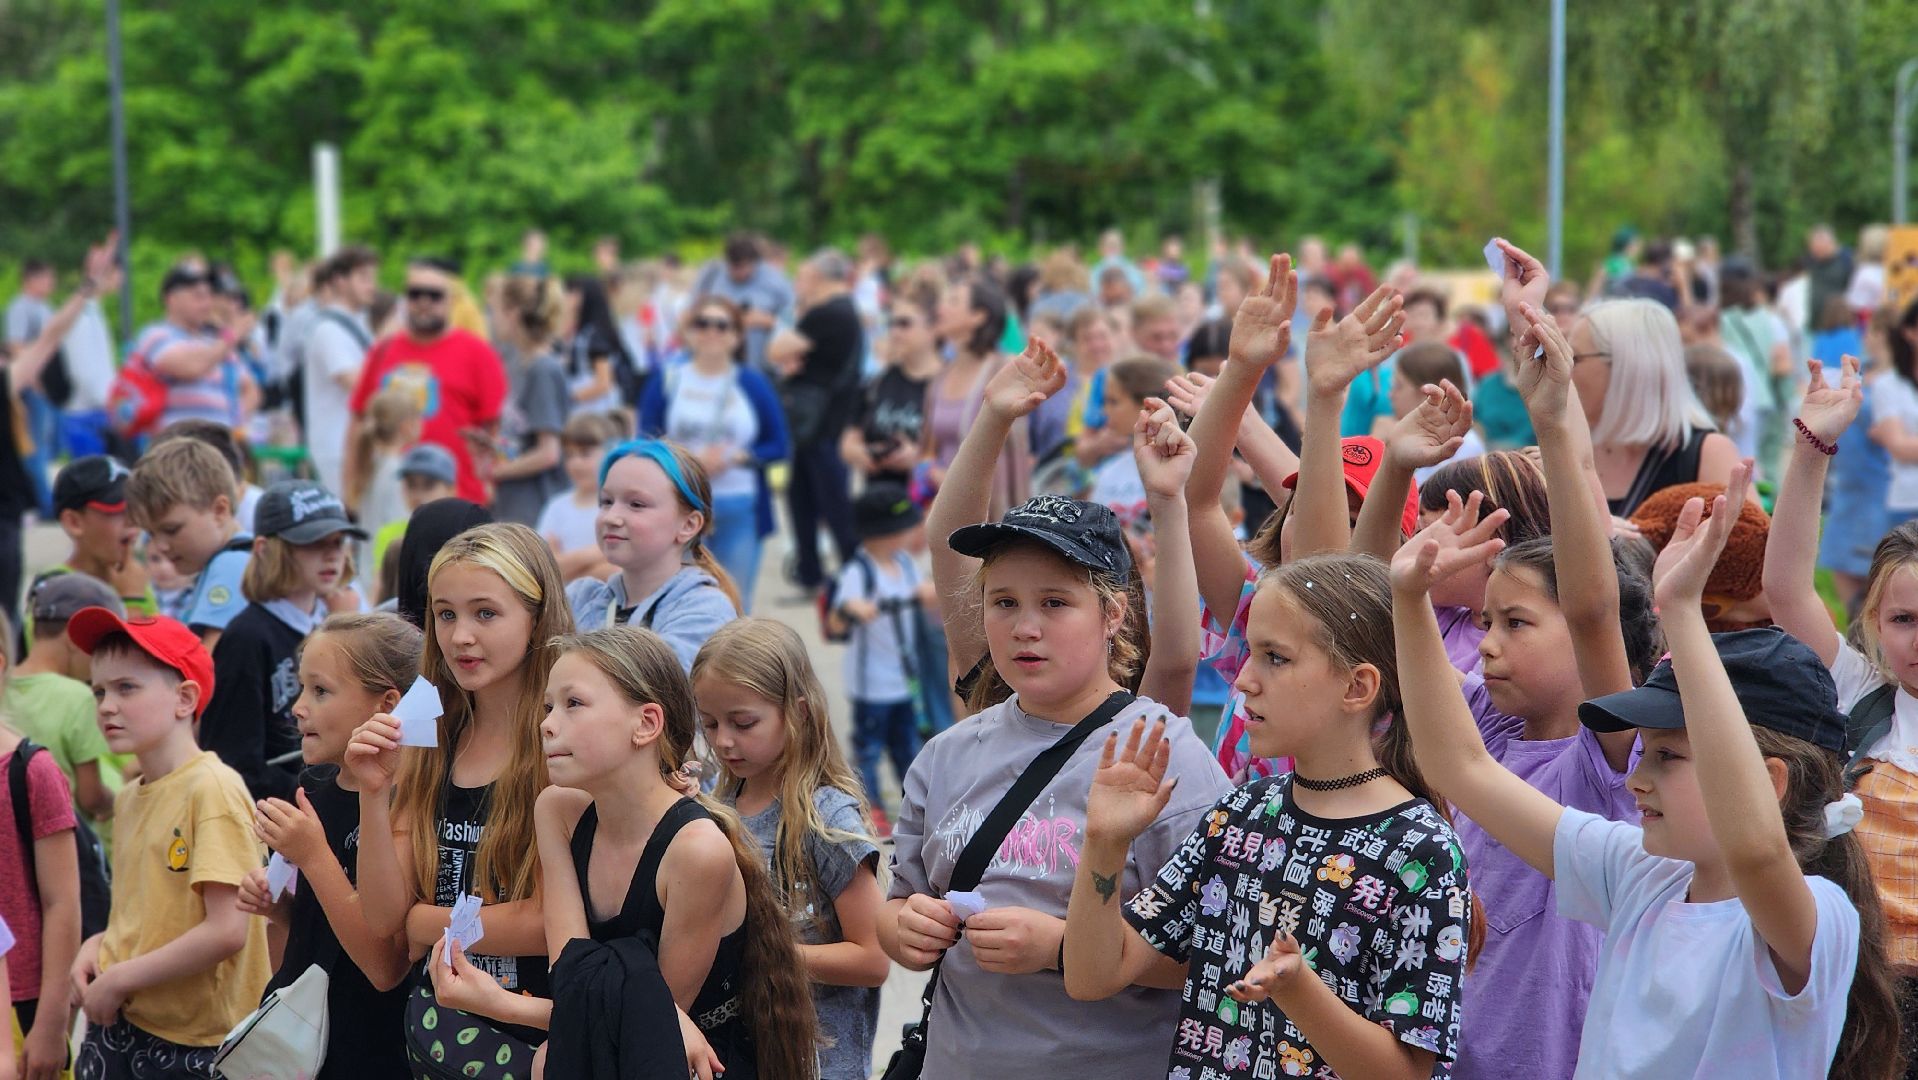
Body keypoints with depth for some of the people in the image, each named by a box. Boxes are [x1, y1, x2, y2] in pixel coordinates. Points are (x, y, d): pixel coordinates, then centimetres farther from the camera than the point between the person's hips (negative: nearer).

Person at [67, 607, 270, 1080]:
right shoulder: (129, 799, 10)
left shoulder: (213, 788, -14)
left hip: (191, 1042, -7)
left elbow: (227, 930, -21)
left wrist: (120, 979, -14)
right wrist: (98, 946, 3)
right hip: (116, 1025, 7)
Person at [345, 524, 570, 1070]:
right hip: (430, 1024, 5)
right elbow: (383, 917, 0)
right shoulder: (429, 746, 4)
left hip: (530, 1038, -5)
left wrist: (421, 921, -6)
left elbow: (551, 922, -19)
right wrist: (373, 793, -14)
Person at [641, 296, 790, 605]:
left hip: (739, 509, 0)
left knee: (735, 607, 3)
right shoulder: (667, 383, 4)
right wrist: (692, 461, -15)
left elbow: (779, 446, 3)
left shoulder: (752, 383, 4)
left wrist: (735, 457, -14)